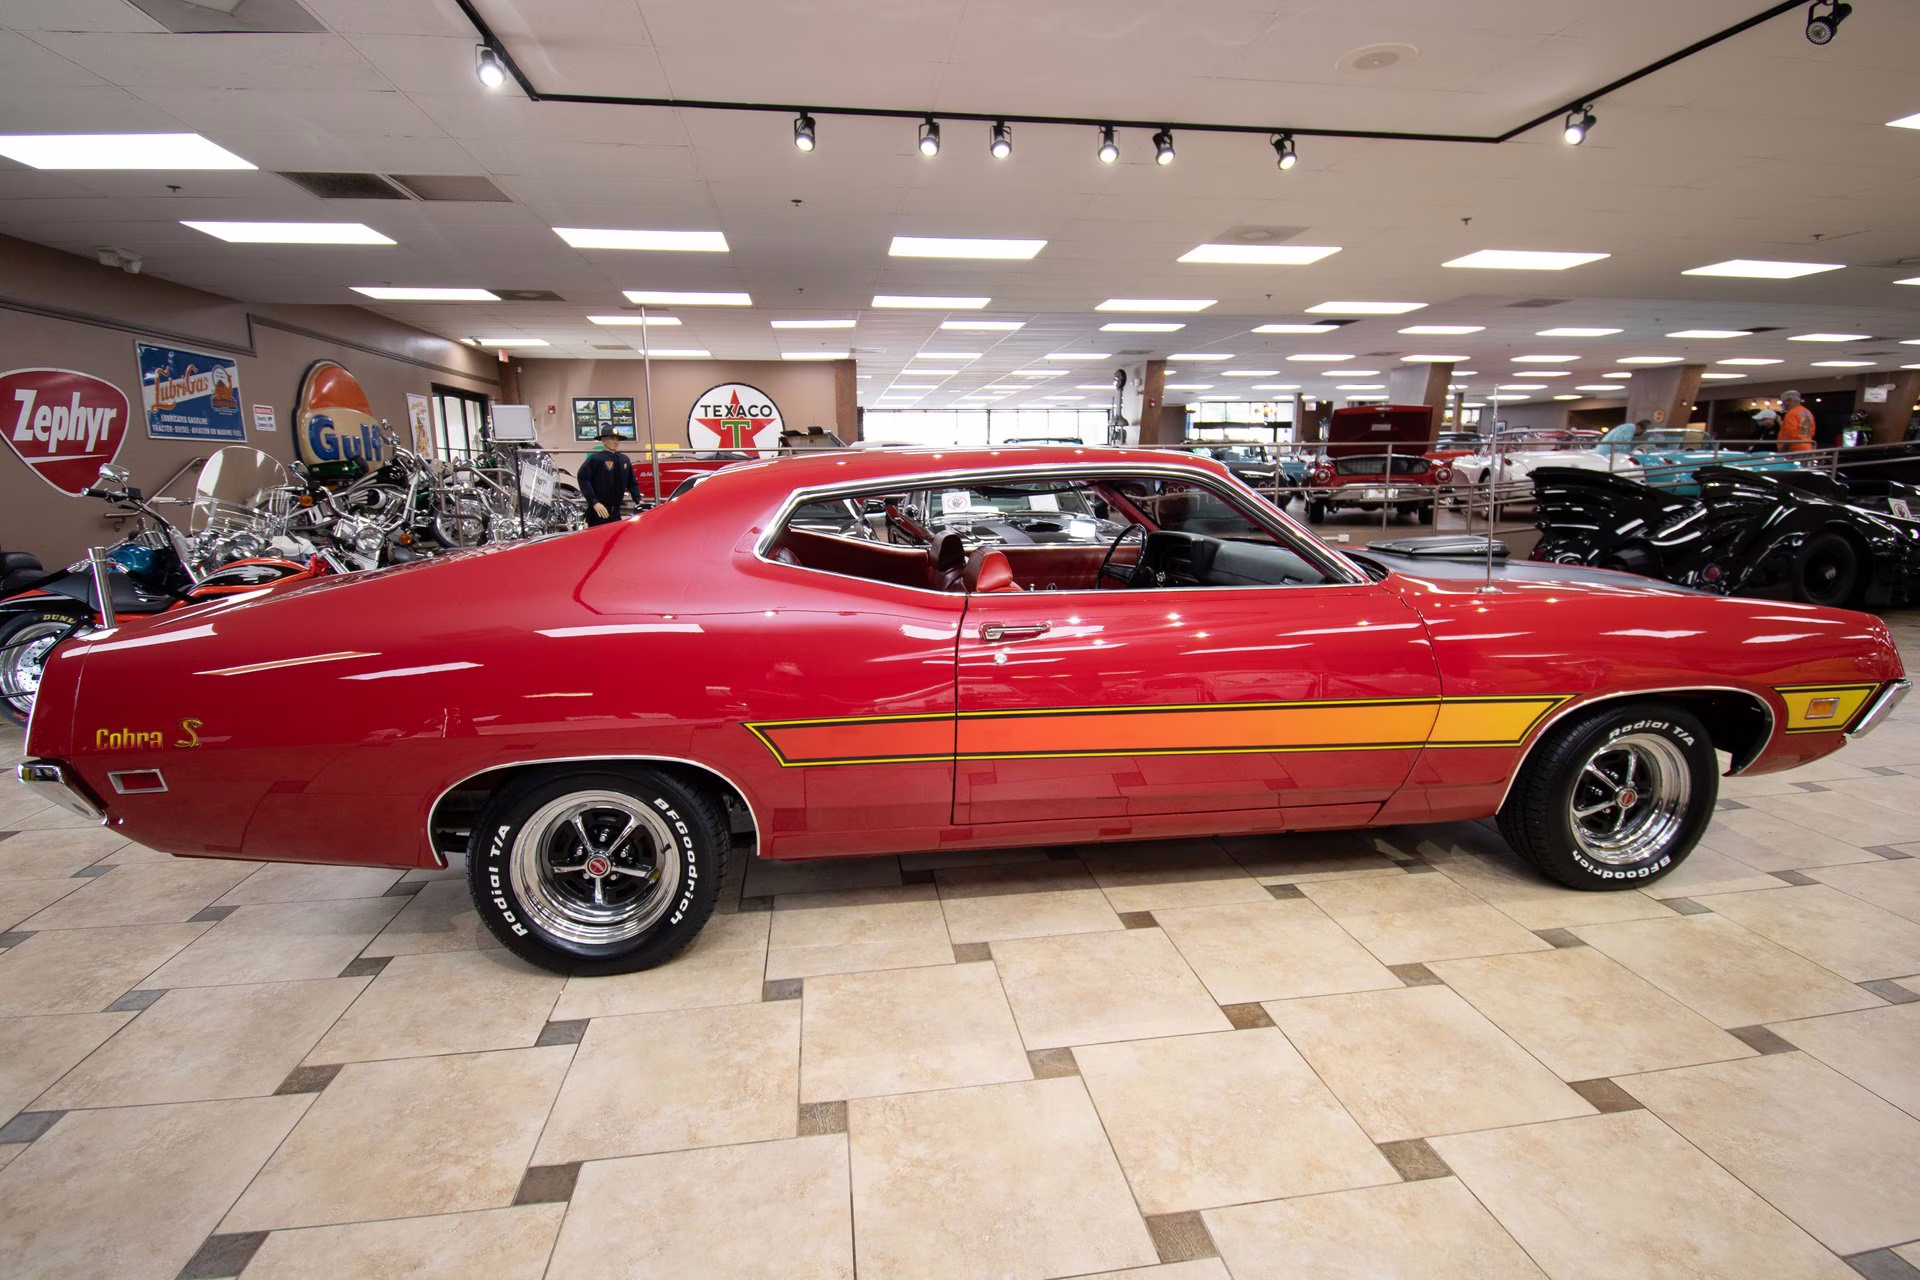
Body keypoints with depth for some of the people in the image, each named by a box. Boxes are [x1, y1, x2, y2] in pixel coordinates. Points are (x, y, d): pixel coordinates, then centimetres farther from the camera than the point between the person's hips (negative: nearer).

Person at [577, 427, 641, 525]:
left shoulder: (625, 460, 11)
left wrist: (638, 500, 6)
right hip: (598, 513, -6)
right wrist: (594, 502, -22)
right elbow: (583, 479, -15)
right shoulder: (595, 458, -8)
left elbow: (632, 483, 18)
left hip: (615, 513, 6)